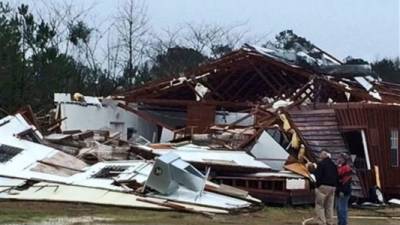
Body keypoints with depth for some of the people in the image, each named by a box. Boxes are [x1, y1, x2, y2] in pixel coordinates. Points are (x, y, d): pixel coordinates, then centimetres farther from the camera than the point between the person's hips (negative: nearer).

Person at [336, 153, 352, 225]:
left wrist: (342, 191, -25)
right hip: (339, 192, 11)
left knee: (342, 208, -11)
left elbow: (346, 181, -21)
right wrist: (337, 190, 23)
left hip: (343, 192, -11)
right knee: (338, 208, 15)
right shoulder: (339, 167, 19)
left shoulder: (347, 168, -13)